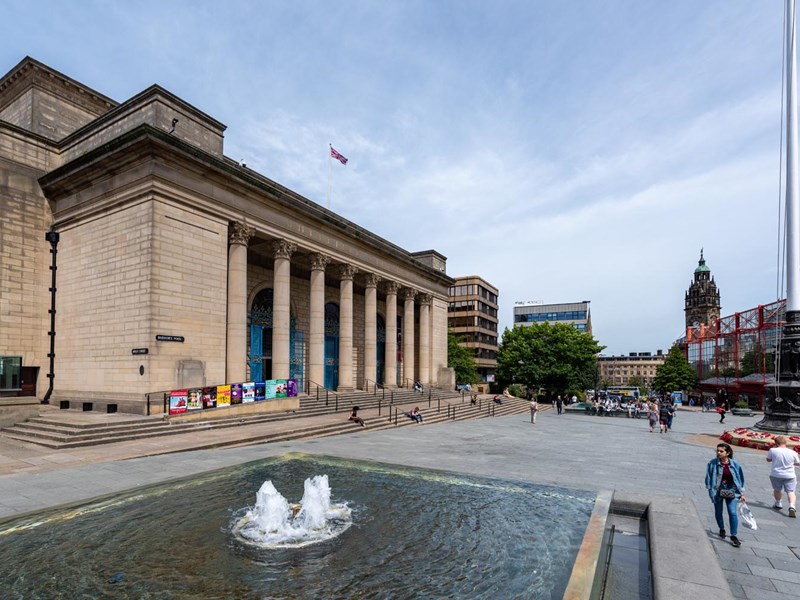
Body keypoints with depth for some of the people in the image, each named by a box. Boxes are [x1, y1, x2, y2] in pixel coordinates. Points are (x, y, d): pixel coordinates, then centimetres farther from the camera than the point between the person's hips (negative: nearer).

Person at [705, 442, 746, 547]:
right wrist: (710, 490, -5)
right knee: (718, 512, 14)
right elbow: (709, 477, -3)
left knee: (733, 513, -9)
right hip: (717, 491, 0)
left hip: (731, 492, 0)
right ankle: (722, 529, 37)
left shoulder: (735, 465, -5)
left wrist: (742, 493, 5)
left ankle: (734, 536, 2)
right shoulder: (712, 463, -9)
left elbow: (740, 478, 4)